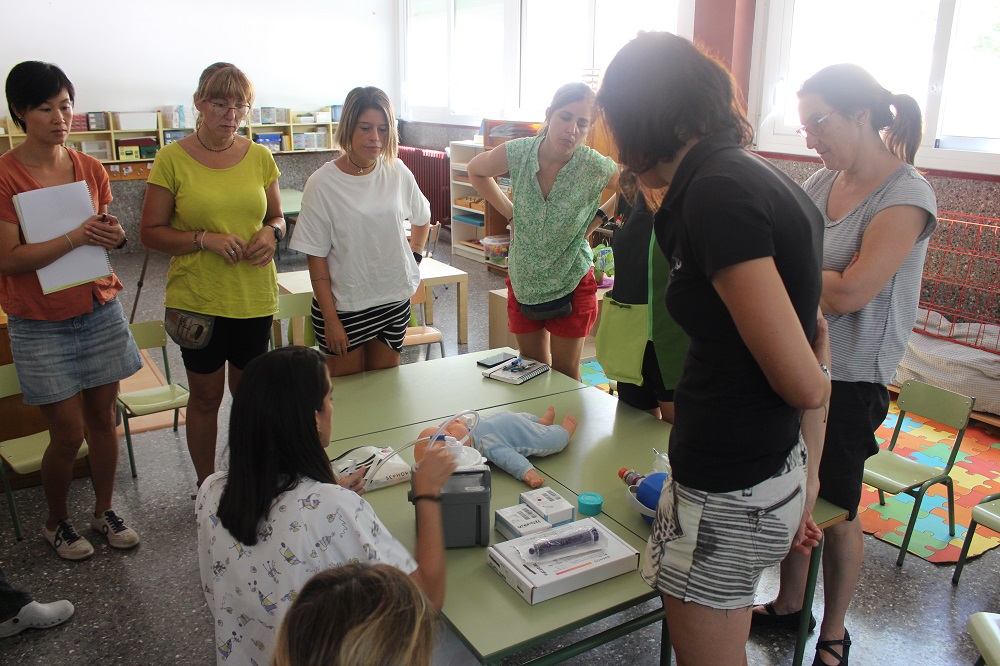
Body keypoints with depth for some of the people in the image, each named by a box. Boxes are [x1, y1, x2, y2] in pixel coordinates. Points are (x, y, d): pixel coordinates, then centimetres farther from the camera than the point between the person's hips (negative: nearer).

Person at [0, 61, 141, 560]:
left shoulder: (90, 169, 4)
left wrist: (112, 235, -8)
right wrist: (75, 237, -26)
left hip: (100, 312, 4)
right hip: (41, 326, -4)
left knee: (102, 419, 11)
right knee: (68, 433, 2)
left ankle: (105, 510, 31)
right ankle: (56, 521, 28)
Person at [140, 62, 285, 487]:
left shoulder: (260, 157, 3)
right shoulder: (173, 159, -6)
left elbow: (276, 216, 14)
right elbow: (151, 233, -5)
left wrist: (271, 233, -8)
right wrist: (205, 238, -19)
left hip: (255, 295, 3)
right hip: (197, 297, -2)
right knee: (206, 395, 10)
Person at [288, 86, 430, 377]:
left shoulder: (397, 172, 0)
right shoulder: (323, 183, -11)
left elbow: (422, 217, 20)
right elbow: (316, 258, -10)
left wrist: (415, 257, 9)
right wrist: (330, 319, -12)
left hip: (395, 301, 4)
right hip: (344, 307, -3)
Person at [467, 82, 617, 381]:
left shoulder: (596, 168, -20)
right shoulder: (518, 152, -15)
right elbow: (476, 171, 7)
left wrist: (597, 220, -6)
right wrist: (510, 213, 1)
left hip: (571, 284, -3)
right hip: (523, 281, 3)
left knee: (564, 374, 7)